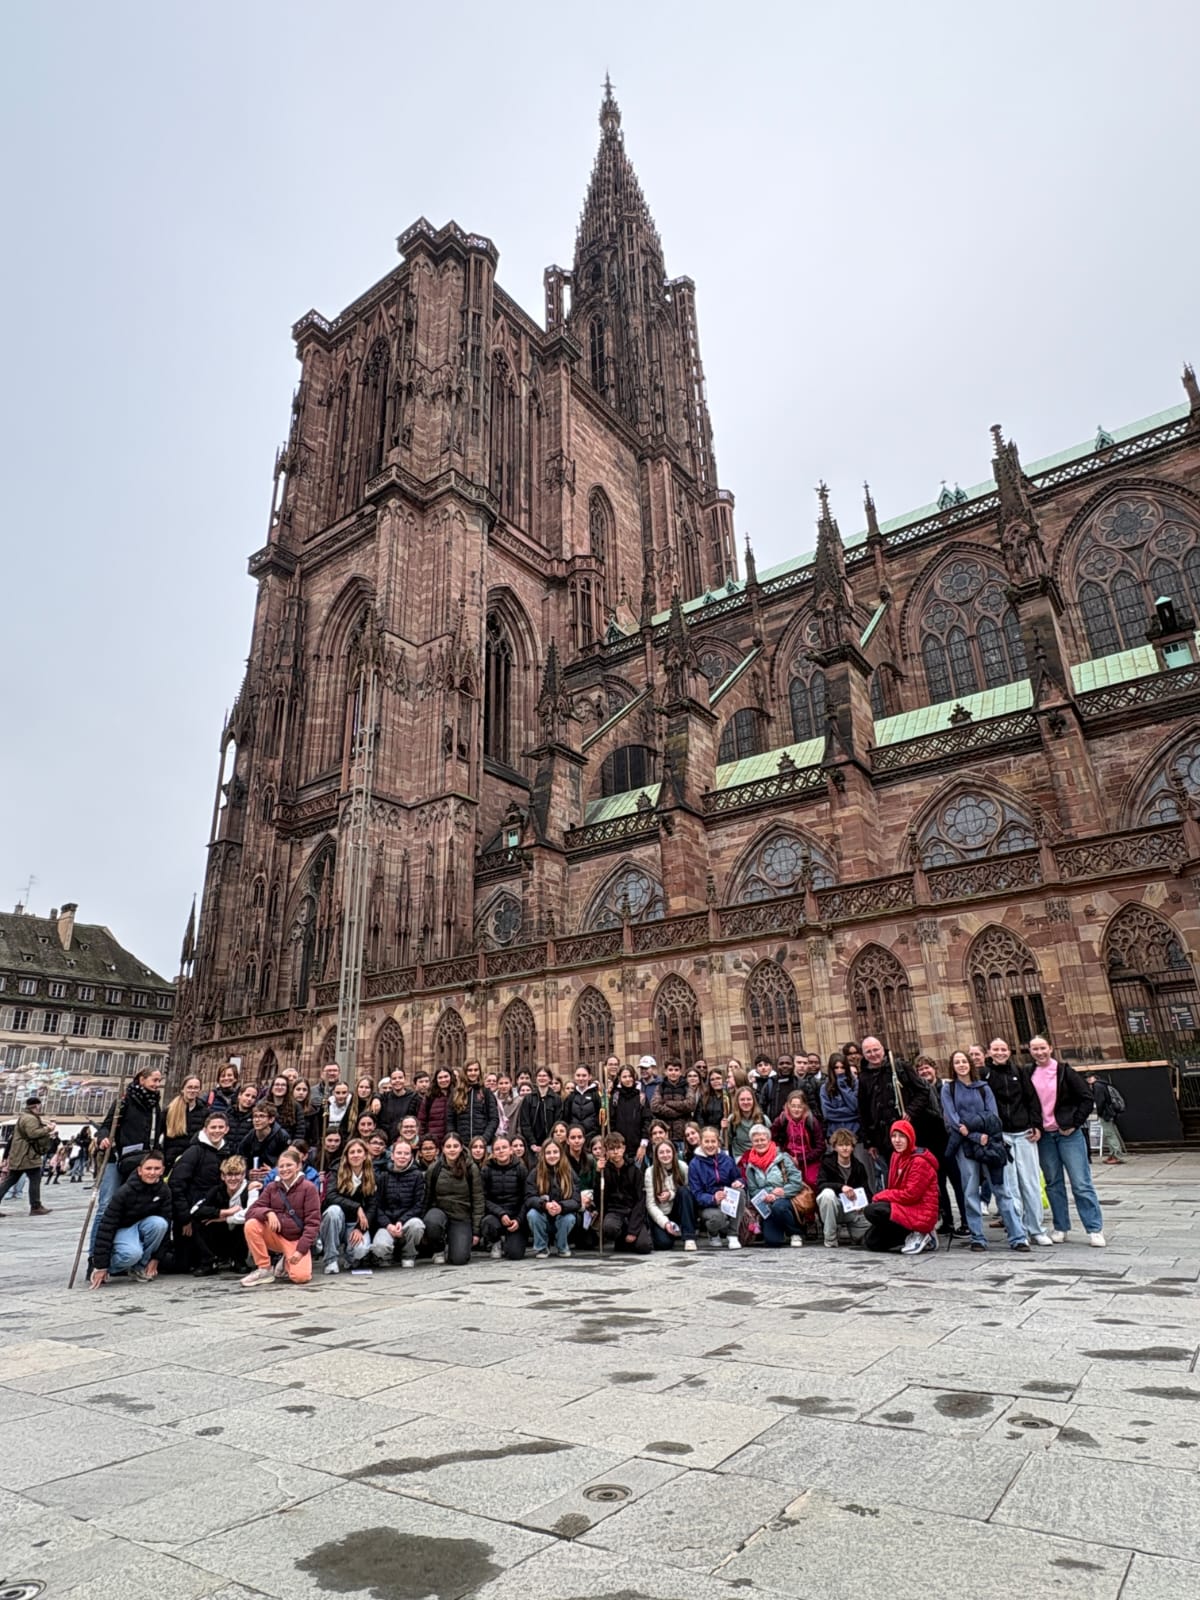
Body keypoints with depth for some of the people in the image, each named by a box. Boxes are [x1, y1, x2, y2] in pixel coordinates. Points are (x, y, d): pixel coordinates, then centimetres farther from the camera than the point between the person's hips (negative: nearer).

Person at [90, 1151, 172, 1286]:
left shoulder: (163, 1191, -15)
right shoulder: (125, 1192, -26)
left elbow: (166, 1224, -10)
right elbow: (107, 1226, -23)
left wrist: (155, 1258, -13)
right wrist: (100, 1266, -23)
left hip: (142, 1226, 4)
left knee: (159, 1223, -30)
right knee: (132, 1253, -36)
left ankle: (140, 1267, -10)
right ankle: (106, 1270, -3)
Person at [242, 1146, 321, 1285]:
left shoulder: (308, 1188, -9)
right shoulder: (272, 1187, 2)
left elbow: (313, 1222, -11)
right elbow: (251, 1212, -4)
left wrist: (300, 1249, -20)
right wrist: (268, 1212, -26)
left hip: (297, 1240, -3)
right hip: (276, 1237, 3)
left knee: (301, 1276, -28)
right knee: (251, 1224, -25)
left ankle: (287, 1263, 9)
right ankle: (264, 1269, -8)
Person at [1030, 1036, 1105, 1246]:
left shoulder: (1064, 1071, -5)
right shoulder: (1028, 1076, 4)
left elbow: (1087, 1099, -5)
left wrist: (1074, 1124, -9)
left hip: (1069, 1134, -3)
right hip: (1044, 1136, 3)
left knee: (1081, 1183, -2)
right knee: (1053, 1184, 9)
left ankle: (1095, 1229, 6)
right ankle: (1060, 1228, 18)